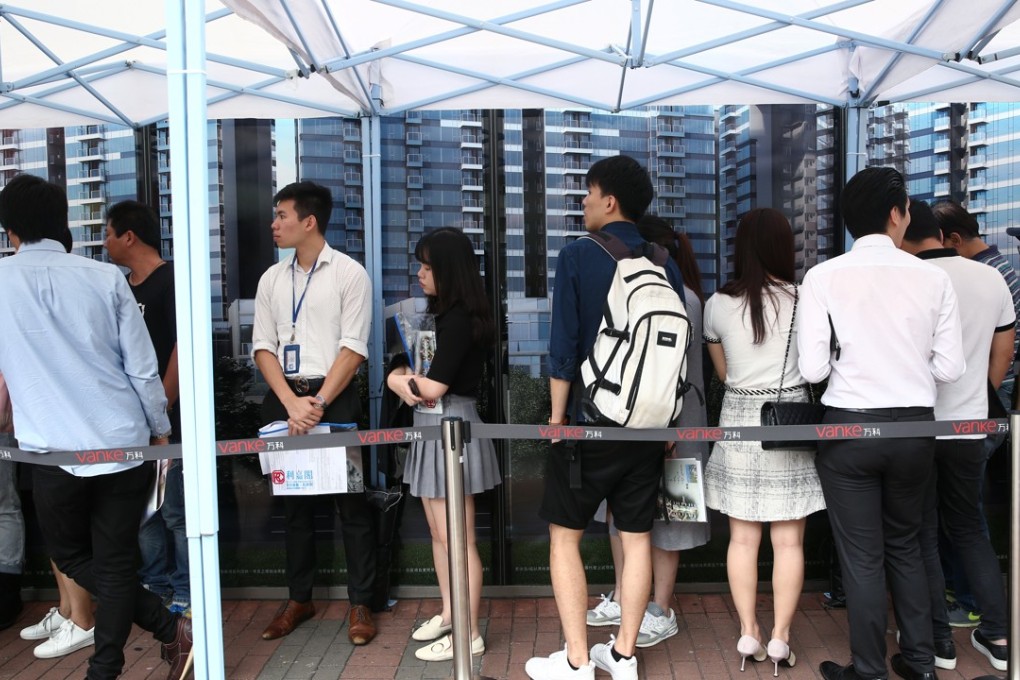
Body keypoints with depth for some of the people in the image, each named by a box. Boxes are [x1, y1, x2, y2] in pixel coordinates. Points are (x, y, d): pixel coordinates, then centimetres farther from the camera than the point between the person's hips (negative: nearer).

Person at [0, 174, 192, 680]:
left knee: (71, 555, 20)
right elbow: (142, 367, -2)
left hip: (54, 450, -1)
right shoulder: (106, 277, -1)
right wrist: (160, 431, 11)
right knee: (116, 562, 12)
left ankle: (169, 629, 13)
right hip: (125, 442, 1)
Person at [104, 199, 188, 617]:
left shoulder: (172, 282, -9)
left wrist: (161, 410, -17)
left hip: (167, 420, -8)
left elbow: (184, 348, -15)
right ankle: (155, 588, 27)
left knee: (175, 512, 0)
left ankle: (185, 596, 12)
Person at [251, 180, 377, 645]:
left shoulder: (349, 273, -3)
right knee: (294, 502, 13)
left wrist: (318, 403, -15)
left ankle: (360, 604, 14)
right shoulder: (271, 279, 11)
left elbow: (353, 348, -9)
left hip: (334, 399, -4)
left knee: (350, 502, 2)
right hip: (283, 400, 5)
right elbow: (263, 347, 5)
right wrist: (292, 402, -9)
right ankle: (299, 599, 28)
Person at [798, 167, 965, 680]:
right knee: (905, 545, 22)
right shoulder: (933, 277, -4)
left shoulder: (823, 277, -10)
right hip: (915, 426, 3)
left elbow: (812, 369, -13)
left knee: (861, 554, 10)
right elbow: (950, 368, -2)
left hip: (849, 426, -2)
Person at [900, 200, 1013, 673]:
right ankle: (998, 634, 23)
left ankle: (939, 639, 18)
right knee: (968, 527, 20)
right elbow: (1002, 358, 10)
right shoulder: (992, 279, 2)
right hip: (970, 427, 5)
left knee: (921, 535, 9)